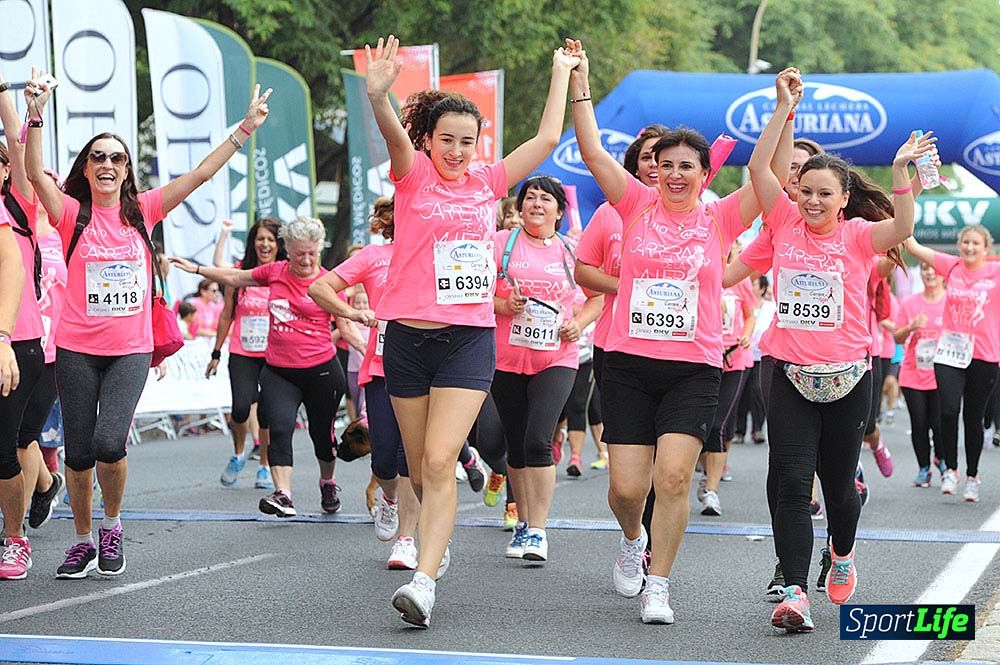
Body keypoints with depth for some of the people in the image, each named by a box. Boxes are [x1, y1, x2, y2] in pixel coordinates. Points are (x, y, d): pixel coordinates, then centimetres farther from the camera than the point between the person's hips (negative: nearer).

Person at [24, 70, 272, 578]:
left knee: (109, 443, -17)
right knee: (78, 452, 3)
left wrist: (244, 131, -2)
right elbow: (35, 173, -17)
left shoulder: (141, 211, 5)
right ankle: (83, 540, 23)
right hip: (76, 350, 0)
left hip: (131, 350, 0)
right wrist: (36, 115, -31)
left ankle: (112, 524, 10)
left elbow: (199, 175, 3)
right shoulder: (72, 213, 0)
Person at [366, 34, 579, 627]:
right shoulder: (414, 176, 1)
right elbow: (396, 135, -20)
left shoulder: (488, 183, 9)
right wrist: (378, 95, -40)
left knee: (439, 463, -15)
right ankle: (435, 539, 38)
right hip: (409, 336, 0)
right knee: (420, 466, 11)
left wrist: (563, 72, 20)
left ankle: (425, 581, -20)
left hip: (470, 338, 0)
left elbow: (548, 138, 15)